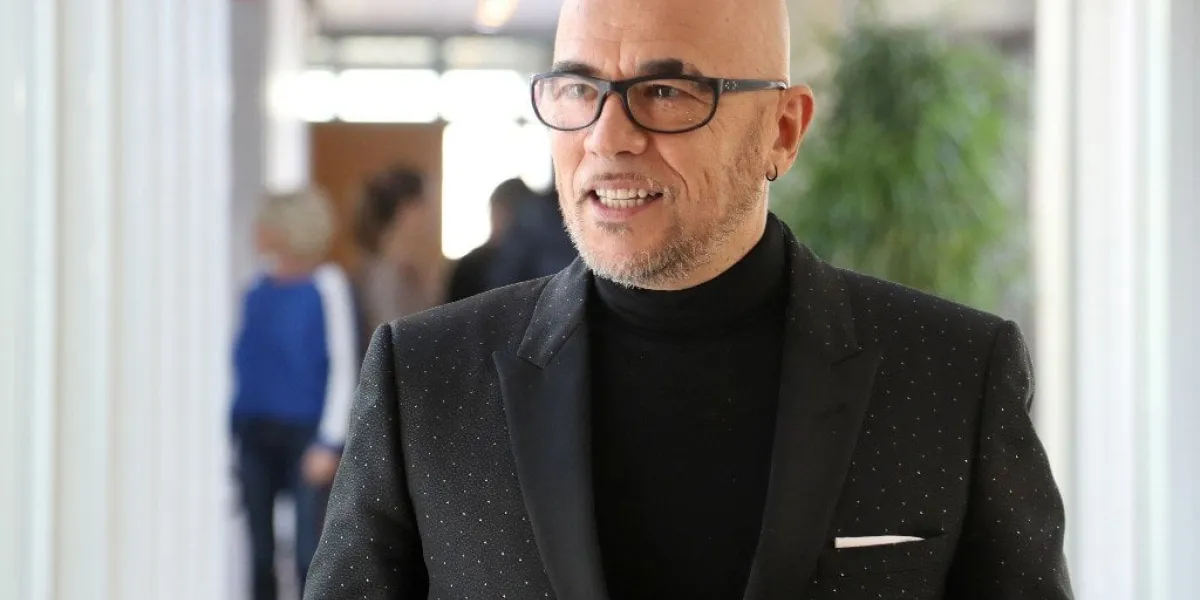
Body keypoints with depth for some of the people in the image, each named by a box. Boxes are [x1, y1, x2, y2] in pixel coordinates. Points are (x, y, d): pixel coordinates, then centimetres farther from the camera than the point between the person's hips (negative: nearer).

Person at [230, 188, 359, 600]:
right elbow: (242, 362, 13)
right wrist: (233, 429, 7)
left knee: (311, 555, -6)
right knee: (258, 553, 8)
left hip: (305, 434, -5)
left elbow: (343, 367, -8)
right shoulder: (258, 289, 8)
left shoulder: (325, 285, -7)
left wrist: (330, 442, -12)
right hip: (255, 434, 5)